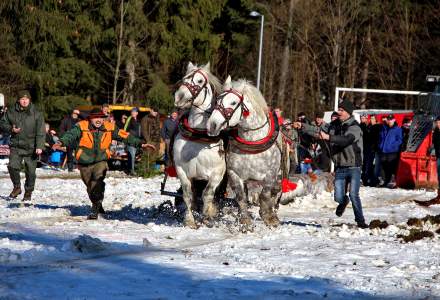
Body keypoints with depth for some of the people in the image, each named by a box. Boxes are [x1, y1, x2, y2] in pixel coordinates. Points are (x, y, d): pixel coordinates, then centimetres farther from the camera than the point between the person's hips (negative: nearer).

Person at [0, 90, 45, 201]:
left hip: (31, 147, -2)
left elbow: (40, 132, -8)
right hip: (16, 146, 2)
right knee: (13, 166, -11)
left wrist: (39, 146, -18)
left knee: (30, 171, 1)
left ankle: (28, 192, 19)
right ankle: (17, 187, 12)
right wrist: (11, 129, -7)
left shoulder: (36, 114, -4)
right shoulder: (11, 112, 4)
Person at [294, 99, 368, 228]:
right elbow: (319, 132, 18)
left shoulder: (354, 127, -12)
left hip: (353, 167, -5)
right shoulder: (335, 125, 8)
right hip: (340, 167, 5)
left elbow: (346, 140, -30)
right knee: (338, 197, -1)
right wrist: (302, 127, 11)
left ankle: (360, 220, -2)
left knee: (354, 195, -14)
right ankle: (344, 202, 35)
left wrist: (328, 137, -40)